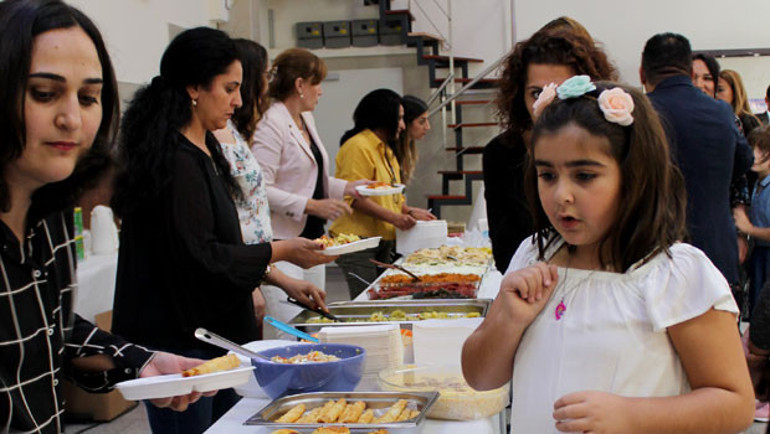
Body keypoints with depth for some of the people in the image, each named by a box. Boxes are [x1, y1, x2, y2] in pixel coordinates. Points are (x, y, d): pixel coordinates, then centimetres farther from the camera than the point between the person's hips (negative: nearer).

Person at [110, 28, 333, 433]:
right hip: (178, 343, -10)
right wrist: (280, 251, -14)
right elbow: (199, 259, -22)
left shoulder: (204, 152, 12)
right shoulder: (176, 162, -20)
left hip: (212, 334, 10)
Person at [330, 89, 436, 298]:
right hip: (359, 240, -9)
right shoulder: (358, 146, -10)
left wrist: (409, 211, 10)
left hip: (384, 240, 9)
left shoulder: (385, 150, 22)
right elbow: (354, 198, -18)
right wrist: (393, 218, -21)